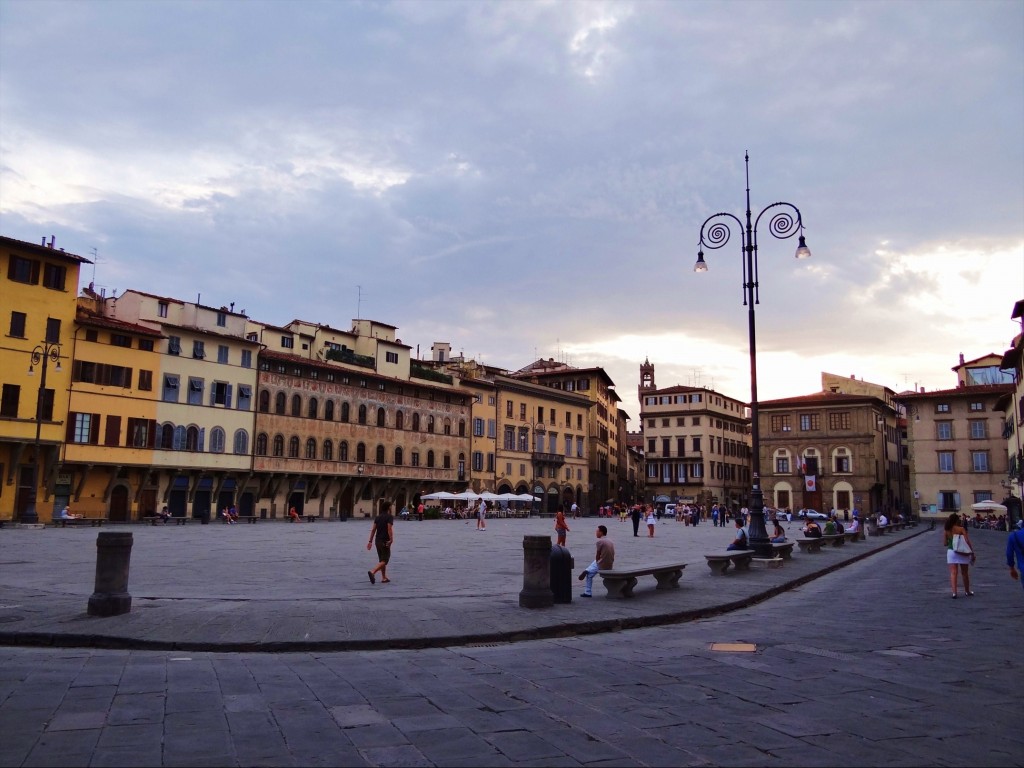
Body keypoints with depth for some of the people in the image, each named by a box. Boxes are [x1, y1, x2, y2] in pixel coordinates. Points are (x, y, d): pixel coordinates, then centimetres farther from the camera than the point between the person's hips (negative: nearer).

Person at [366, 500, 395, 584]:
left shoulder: (378, 517, 10)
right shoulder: (389, 517, -10)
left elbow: (373, 529, 7)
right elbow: (389, 529, -21)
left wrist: (370, 541, 8)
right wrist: (391, 540, -22)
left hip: (377, 541, 7)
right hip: (385, 541, -7)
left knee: (381, 559, 16)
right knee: (385, 560, -5)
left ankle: (384, 578, 19)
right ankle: (372, 572, -25)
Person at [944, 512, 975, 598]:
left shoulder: (946, 531, 0)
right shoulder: (961, 529, -8)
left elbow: (944, 543, 2)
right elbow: (967, 542, -14)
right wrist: (972, 553, -9)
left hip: (951, 552, 1)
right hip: (962, 552, -1)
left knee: (953, 573, -2)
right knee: (964, 573, 15)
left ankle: (954, 592, -13)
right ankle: (967, 591, 31)